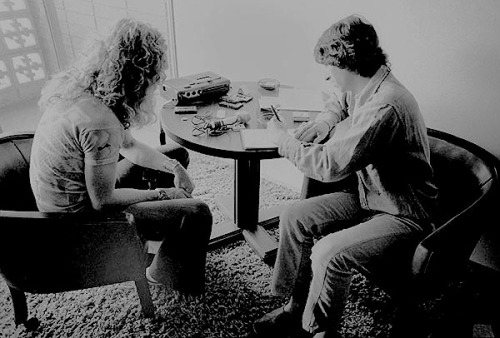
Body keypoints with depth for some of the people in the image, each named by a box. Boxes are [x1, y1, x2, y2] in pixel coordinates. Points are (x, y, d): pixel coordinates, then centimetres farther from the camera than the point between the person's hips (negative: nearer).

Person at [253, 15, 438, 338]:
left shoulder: (385, 105, -31)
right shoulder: (361, 87, -2)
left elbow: (331, 165, -33)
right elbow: (337, 104, 22)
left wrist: (283, 138, -18)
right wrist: (324, 124, -1)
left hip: (403, 215, -9)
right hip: (367, 195, 9)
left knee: (328, 253, -27)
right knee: (294, 219, -3)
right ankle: (296, 309, 11)